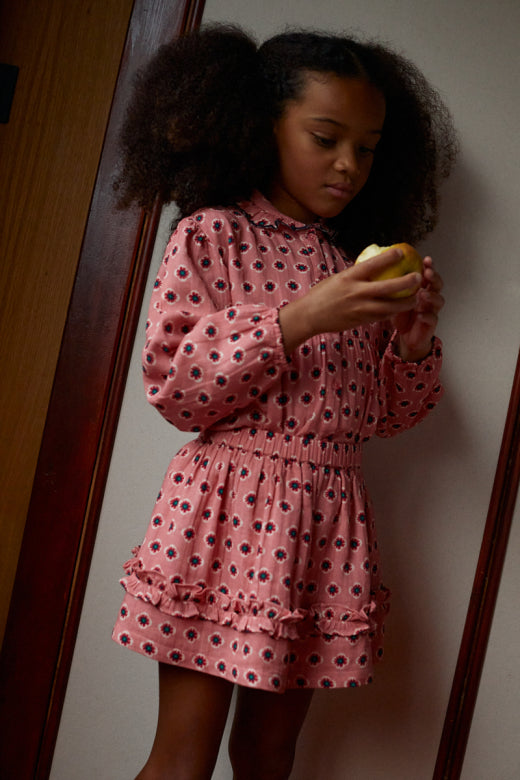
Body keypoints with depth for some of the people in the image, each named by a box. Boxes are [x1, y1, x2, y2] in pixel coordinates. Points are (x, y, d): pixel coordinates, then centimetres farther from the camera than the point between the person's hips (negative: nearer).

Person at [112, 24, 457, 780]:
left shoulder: (363, 261, 13)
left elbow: (388, 413, 14)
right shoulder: (211, 236, -2)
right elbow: (174, 389, -11)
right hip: (227, 514, -4)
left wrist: (414, 335, -5)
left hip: (328, 525, 5)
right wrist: (298, 320, -20)